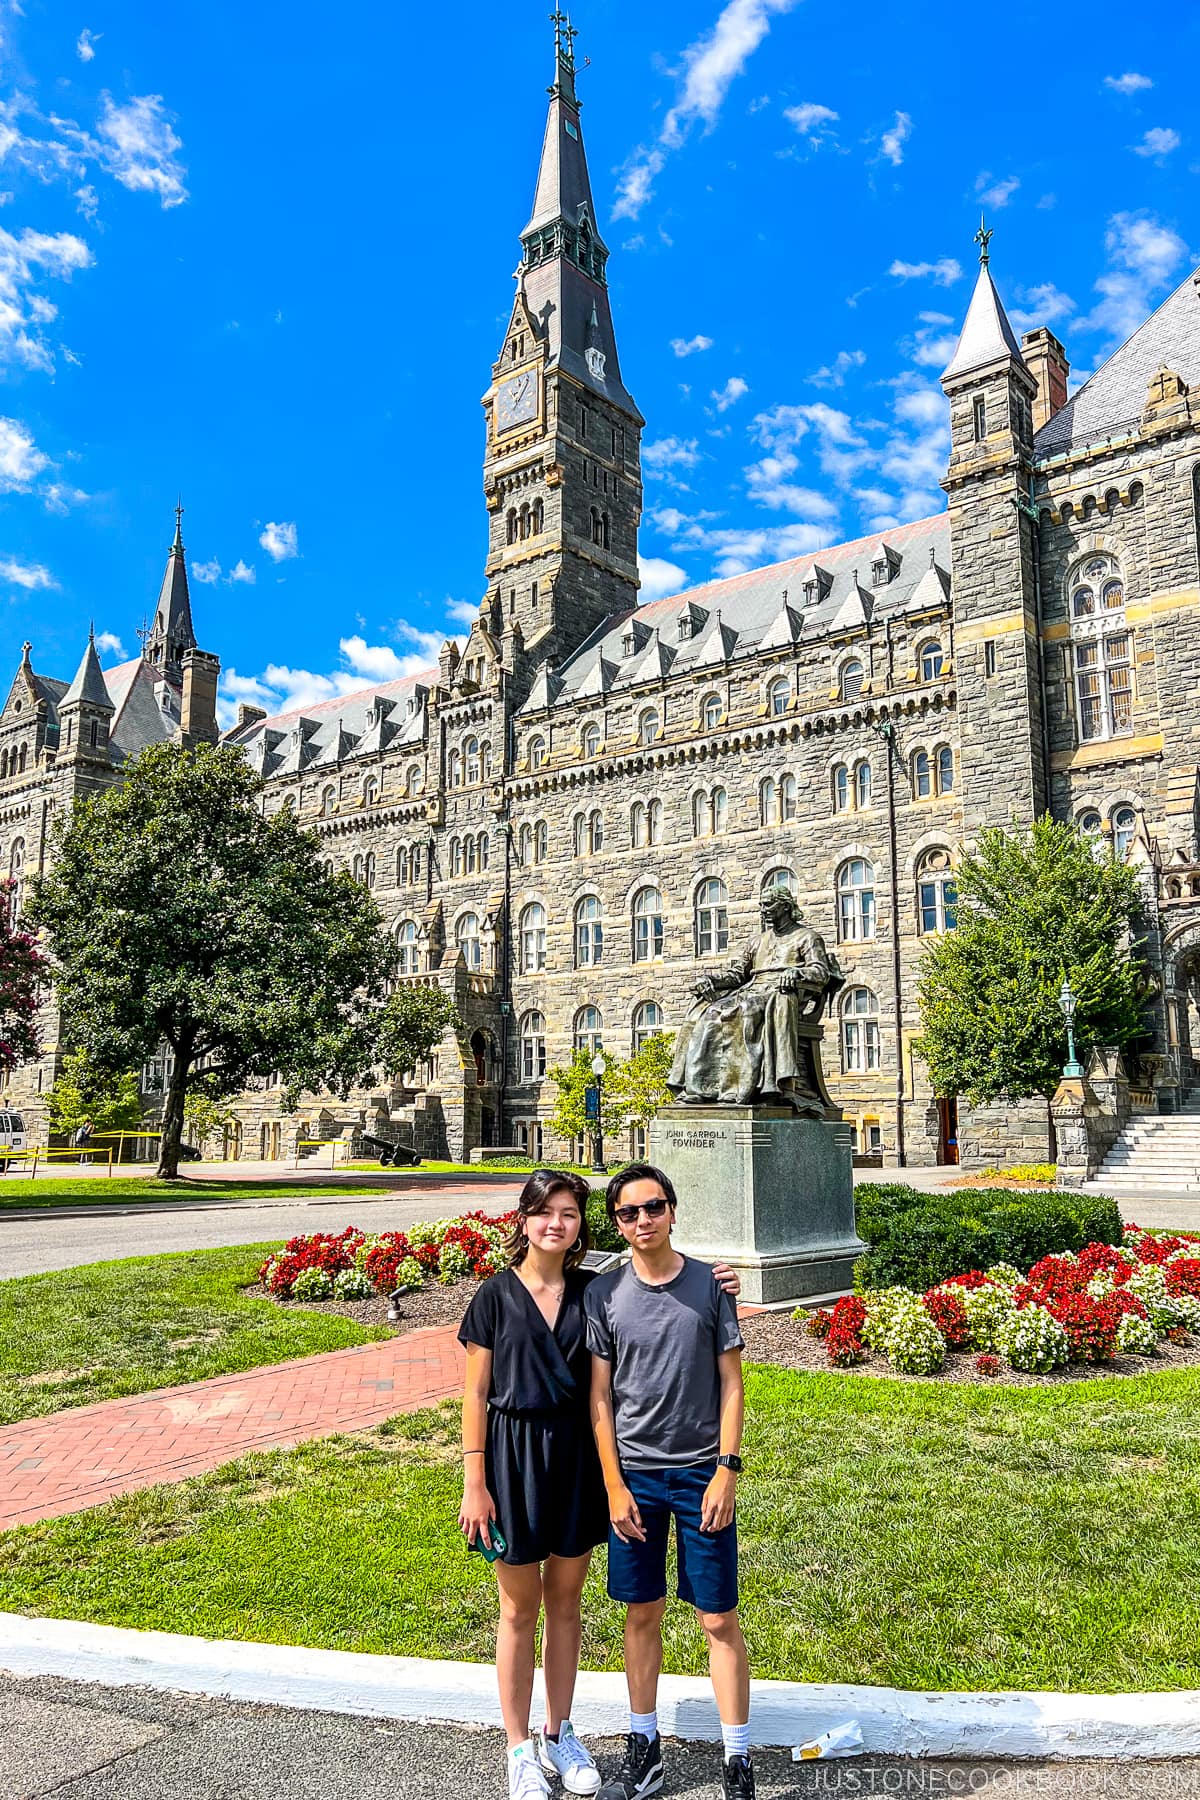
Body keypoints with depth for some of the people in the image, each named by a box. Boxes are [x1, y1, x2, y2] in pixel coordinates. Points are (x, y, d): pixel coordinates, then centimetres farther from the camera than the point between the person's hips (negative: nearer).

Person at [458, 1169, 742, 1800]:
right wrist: (474, 1482, -8)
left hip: (577, 1454, 3)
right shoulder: (497, 1295, -8)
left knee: (565, 1602, 17)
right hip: (514, 1453, -3)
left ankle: (559, 1736, 35)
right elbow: (475, 1394, -6)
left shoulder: (593, 1292, -1)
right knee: (520, 1609, 10)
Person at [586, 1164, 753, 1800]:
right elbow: (600, 1396, 1)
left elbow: (731, 1384, -2)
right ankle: (643, 1749, 30)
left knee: (719, 1620, 4)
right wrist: (614, 1485, -2)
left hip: (700, 1473, -1)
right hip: (634, 1474, 1)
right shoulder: (603, 1294, -3)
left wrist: (726, 1471, -8)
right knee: (642, 1614, 13)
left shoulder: (709, 1285, -6)